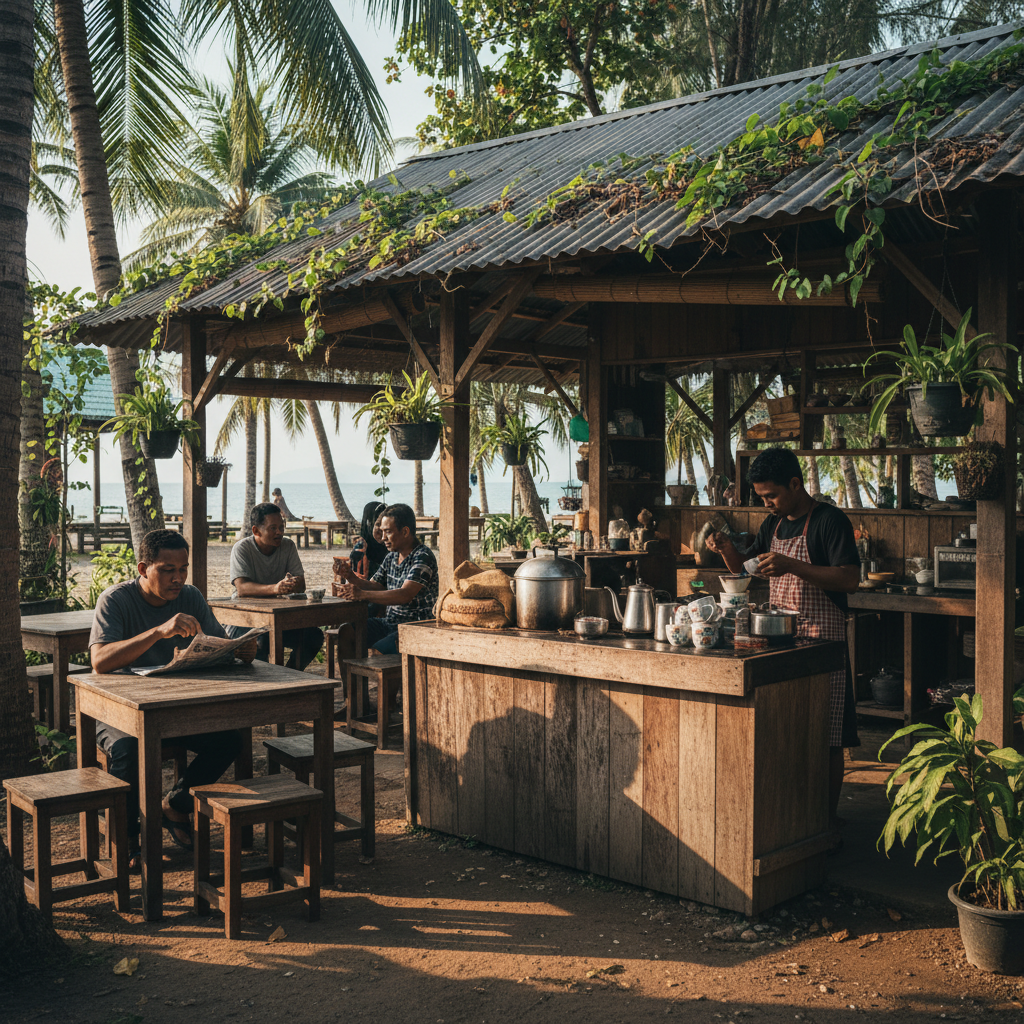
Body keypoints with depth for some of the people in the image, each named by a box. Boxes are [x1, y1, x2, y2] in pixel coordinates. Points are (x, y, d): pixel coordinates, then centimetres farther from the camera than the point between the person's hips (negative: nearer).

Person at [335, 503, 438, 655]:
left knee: (376, 651, -31)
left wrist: (362, 594, -32)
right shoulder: (391, 556, 14)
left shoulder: (423, 557, -14)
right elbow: (374, 586, 18)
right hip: (389, 623, 8)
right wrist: (351, 577, -3)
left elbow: (405, 595, -26)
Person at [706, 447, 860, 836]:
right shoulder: (773, 524, 13)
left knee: (826, 738, 0)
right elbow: (746, 570, 22)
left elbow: (850, 579, -19)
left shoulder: (830, 520, -10)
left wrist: (791, 566, -27)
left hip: (822, 641, -7)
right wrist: (727, 549, 0)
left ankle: (827, 817, 10)